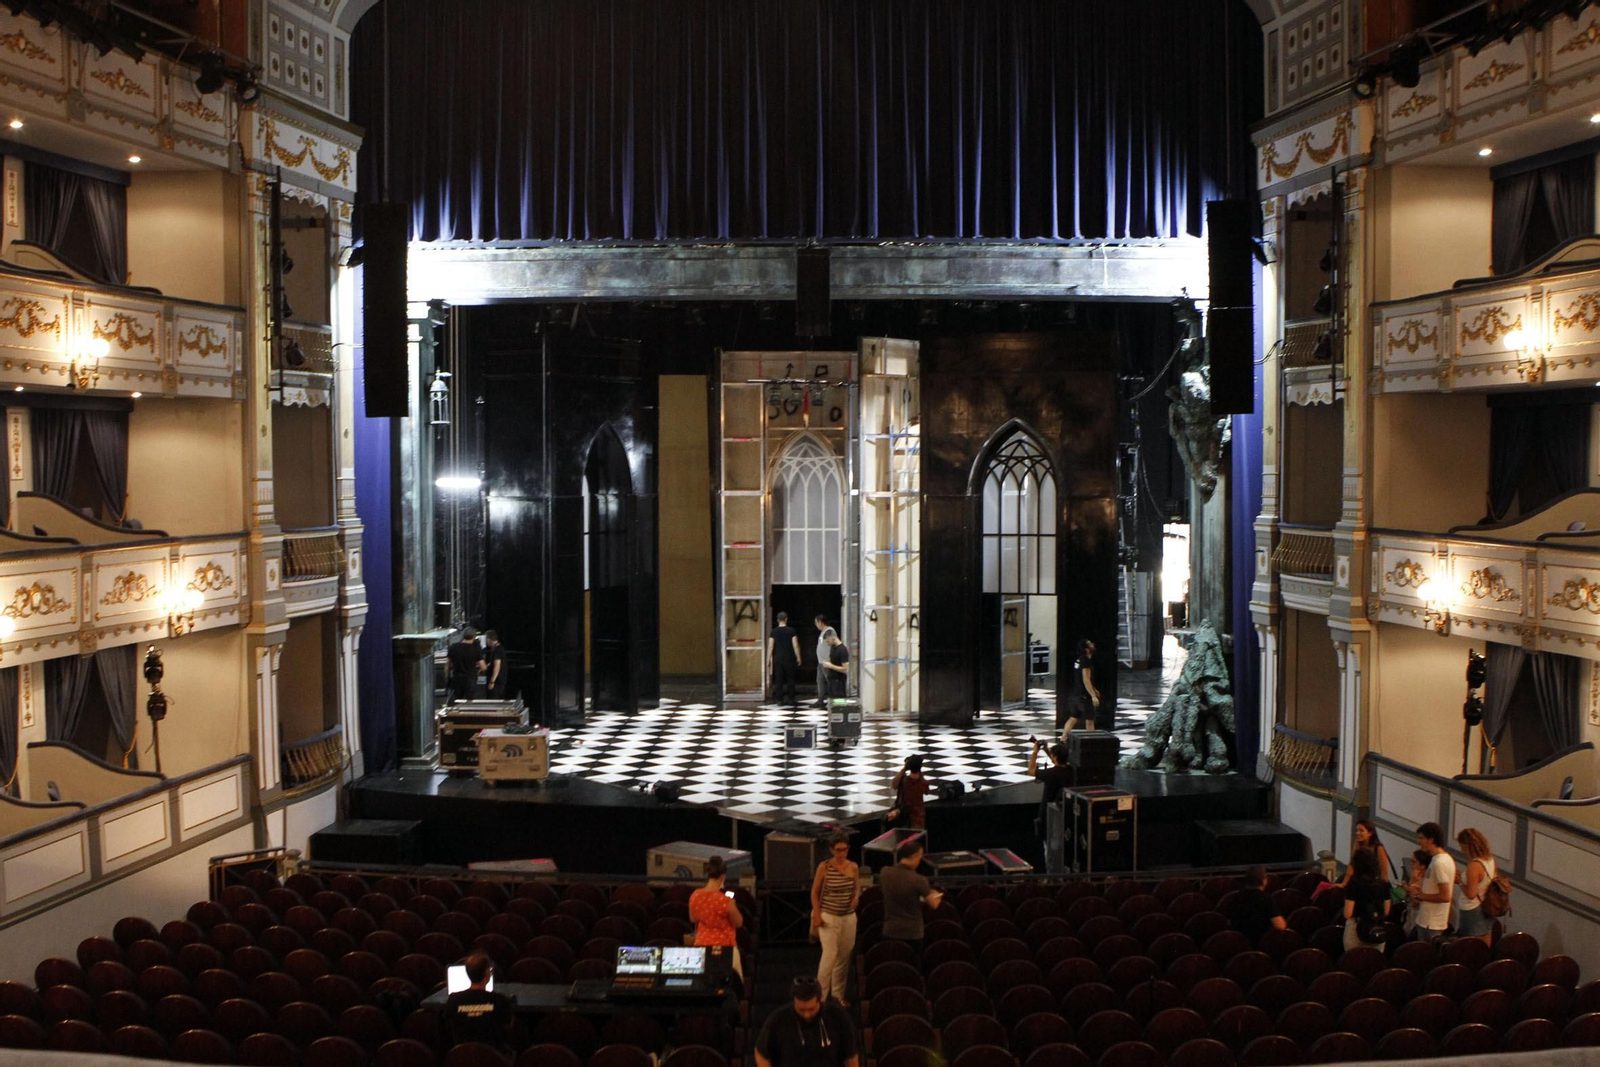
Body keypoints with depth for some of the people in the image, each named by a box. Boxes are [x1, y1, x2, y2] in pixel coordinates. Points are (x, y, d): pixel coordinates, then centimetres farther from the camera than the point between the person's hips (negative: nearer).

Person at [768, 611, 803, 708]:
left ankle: (779, 699, 3)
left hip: (778, 658, 1)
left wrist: (768, 659, 4)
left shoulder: (774, 631, 0)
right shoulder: (791, 630, -4)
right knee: (790, 679, 8)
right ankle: (790, 699, 8)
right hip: (789, 658, -1)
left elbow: (770, 647, -2)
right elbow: (795, 645, -6)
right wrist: (798, 657, 2)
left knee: (779, 679, 4)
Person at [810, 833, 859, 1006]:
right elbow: (814, 892, -2)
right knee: (830, 954, -10)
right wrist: (816, 915, -10)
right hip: (828, 916, -4)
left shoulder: (853, 867, 1)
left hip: (848, 917, 4)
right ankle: (821, 995, 2)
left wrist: (856, 897, -9)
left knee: (845, 956, 7)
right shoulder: (824, 867, -8)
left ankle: (839, 994, 22)